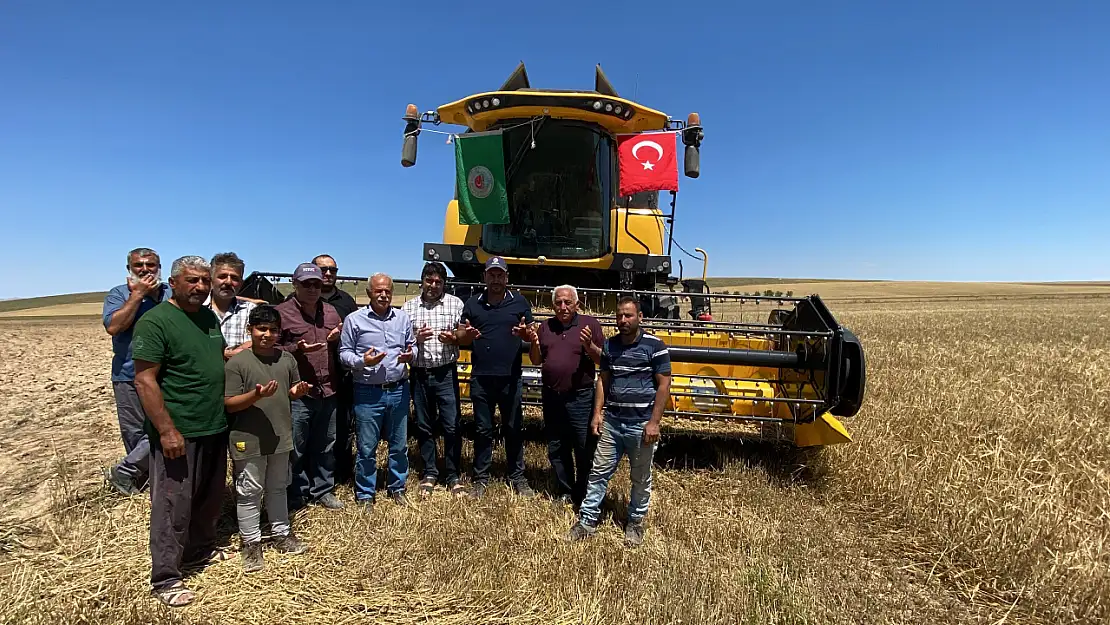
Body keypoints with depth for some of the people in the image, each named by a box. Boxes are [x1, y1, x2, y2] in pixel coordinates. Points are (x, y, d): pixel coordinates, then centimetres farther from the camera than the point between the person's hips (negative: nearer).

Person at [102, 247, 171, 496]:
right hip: (129, 378, -1)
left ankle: (124, 473, 15)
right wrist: (138, 294, -13)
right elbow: (113, 326, -14)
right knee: (135, 435, 8)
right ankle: (141, 477, 24)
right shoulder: (119, 294, 3)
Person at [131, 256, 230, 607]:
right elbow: (144, 381, -18)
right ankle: (165, 578, 18)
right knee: (173, 505, 3)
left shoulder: (210, 317, 9)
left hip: (215, 428, 8)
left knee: (209, 498, 20)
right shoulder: (155, 321, -15)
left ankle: (200, 550, 39)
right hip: (178, 432, -8)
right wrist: (167, 430, -21)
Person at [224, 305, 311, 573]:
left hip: (280, 436, 5)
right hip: (249, 440, -5)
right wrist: (257, 395, -28)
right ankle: (251, 543, 23)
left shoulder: (287, 359, 3)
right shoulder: (237, 363, -12)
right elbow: (229, 404, -13)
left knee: (278, 488, 19)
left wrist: (298, 391, -8)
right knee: (249, 493, 8)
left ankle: (281, 534, 34)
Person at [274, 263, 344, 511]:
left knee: (326, 446, 16)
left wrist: (337, 339, 0)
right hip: (298, 393, -5)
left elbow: (340, 348, 22)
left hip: (328, 391, 5)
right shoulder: (282, 312, -4)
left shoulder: (330, 311, 12)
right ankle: (296, 495, 22)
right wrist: (297, 349, -20)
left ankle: (323, 490, 31)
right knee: (295, 448, 5)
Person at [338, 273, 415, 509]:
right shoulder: (355, 320, -3)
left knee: (399, 445, 14)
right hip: (368, 393, -3)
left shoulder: (403, 318, 7)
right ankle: (365, 495, 23)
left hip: (398, 391, 3)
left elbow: (412, 346, 15)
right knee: (367, 448, 6)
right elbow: (344, 354, -1)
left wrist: (410, 355, -7)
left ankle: (397, 488, 31)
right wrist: (362, 361, -19)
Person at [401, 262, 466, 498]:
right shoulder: (408, 307, 5)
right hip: (419, 374, 2)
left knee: (451, 426, 1)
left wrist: (453, 338, -16)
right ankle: (429, 474, 26)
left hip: (446, 373, -1)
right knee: (424, 426, 12)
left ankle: (453, 477, 15)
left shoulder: (455, 304, 2)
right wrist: (416, 338, -13)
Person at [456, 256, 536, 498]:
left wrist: (525, 333, -17)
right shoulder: (473, 303, 6)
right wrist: (466, 334, -16)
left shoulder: (520, 302, 3)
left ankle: (518, 478, 23)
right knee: (482, 430, 10)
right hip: (481, 378, 1)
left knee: (514, 428, 10)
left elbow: (532, 335, 6)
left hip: (510, 378, -1)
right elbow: (459, 336, 7)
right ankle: (481, 479, 22)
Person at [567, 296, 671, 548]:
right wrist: (597, 413, 3)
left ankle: (635, 522, 31)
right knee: (599, 472, 10)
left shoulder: (654, 346, -10)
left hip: (641, 424, -4)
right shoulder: (610, 345, 5)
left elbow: (664, 385, -9)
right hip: (611, 421, 4)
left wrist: (654, 422, -13)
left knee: (641, 478, 13)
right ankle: (588, 520, 23)